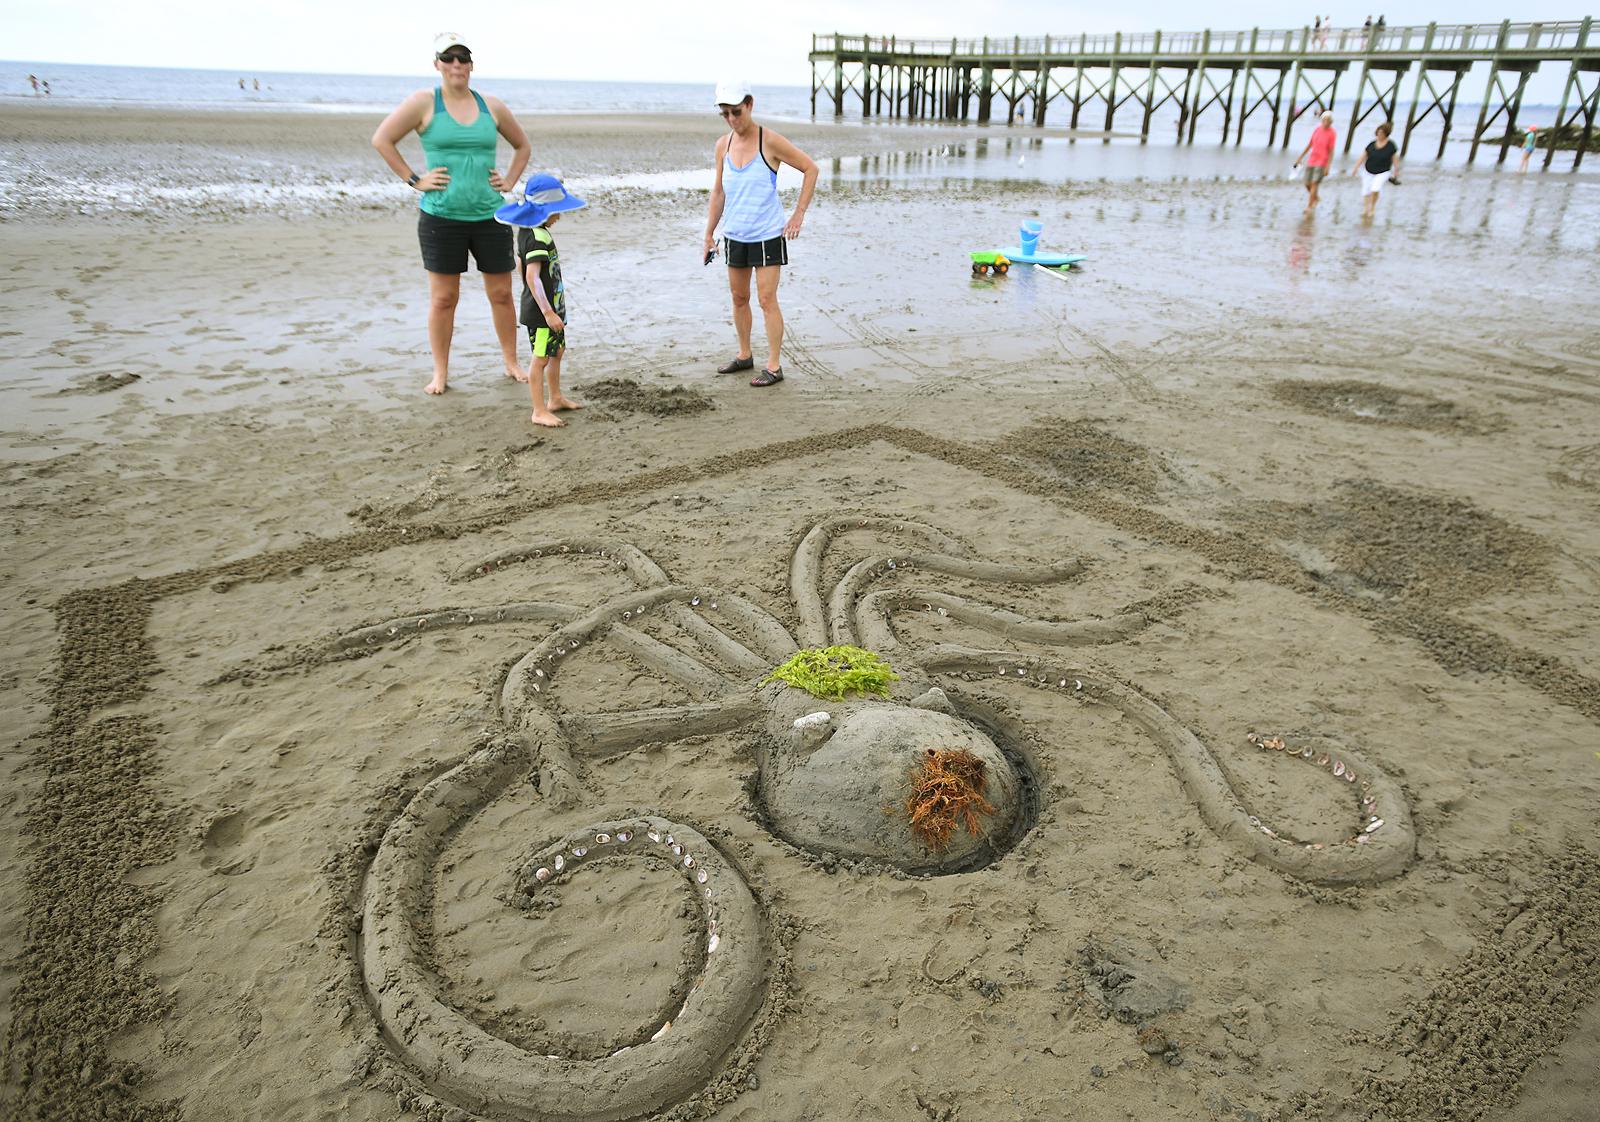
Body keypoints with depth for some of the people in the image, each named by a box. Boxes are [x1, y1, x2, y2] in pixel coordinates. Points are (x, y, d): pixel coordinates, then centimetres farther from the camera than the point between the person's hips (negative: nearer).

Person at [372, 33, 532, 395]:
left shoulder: (492, 106, 8)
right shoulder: (424, 102, -1)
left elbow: (522, 145, 23)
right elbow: (381, 139, -2)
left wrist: (509, 180, 9)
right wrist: (414, 180, -7)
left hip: (490, 215, 3)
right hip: (441, 216, -3)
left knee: (501, 293, 7)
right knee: (443, 297, 1)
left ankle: (512, 363, 21)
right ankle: (440, 374, 11)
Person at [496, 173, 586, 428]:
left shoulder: (526, 232, 9)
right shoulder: (538, 237, -22)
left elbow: (521, 265, 19)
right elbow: (533, 277, -29)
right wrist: (548, 312, -32)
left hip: (552, 306, 10)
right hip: (541, 310, -10)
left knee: (557, 352, 20)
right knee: (541, 357, -4)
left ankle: (555, 399, 34)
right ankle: (539, 412, 3)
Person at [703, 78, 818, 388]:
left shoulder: (770, 142, -12)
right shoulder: (723, 145, 3)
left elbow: (811, 168, -5)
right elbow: (719, 192, 13)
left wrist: (799, 214, -9)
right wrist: (709, 235, 11)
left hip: (768, 235, -6)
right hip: (735, 235, 6)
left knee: (767, 299, -6)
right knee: (739, 298, 14)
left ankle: (774, 366, 1)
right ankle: (744, 356, 30)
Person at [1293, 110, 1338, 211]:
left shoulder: (1332, 134, -11)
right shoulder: (1317, 129, 4)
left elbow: (1331, 152, -12)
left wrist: (1327, 167, -17)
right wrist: (1300, 158, 13)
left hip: (1322, 163, -5)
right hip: (1311, 161, 5)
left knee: (1315, 184, -13)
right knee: (1307, 184, 9)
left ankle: (1309, 206, -9)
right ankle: (1316, 199, 35)